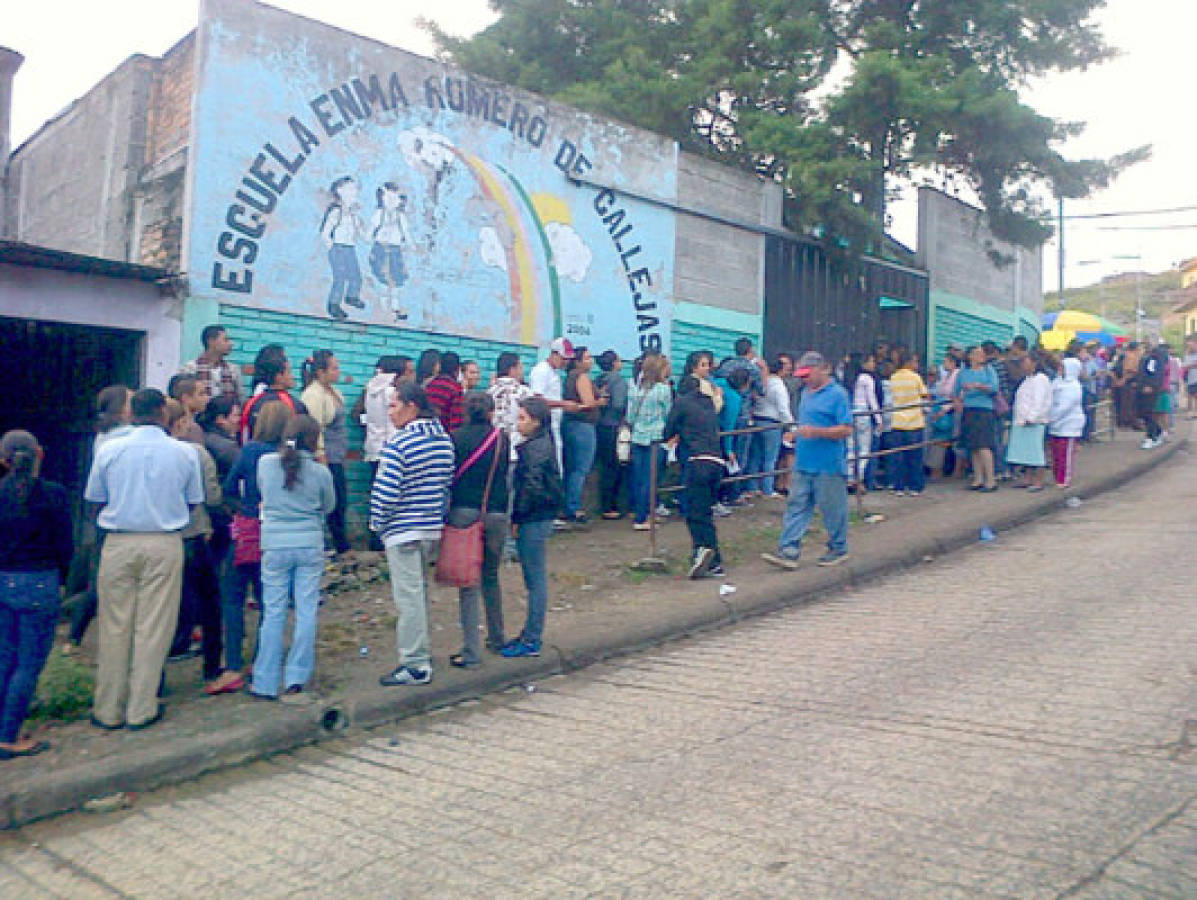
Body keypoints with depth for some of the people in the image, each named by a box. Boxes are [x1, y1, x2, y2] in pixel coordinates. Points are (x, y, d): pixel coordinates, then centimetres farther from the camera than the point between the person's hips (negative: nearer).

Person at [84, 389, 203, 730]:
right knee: (153, 628, 5)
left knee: (114, 628, 8)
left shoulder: (109, 451, -2)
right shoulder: (185, 453, -3)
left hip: (119, 544, 1)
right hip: (165, 544, -1)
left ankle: (108, 710, 17)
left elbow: (94, 498, 7)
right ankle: (141, 710, 12)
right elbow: (193, 503, 6)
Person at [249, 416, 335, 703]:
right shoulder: (320, 471, -6)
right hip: (310, 546, -1)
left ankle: (265, 684, 13)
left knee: (273, 613, 7)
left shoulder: (265, 463, -4)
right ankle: (295, 681, 6)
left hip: (275, 546, 1)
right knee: (306, 612, 5)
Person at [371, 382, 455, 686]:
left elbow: (385, 489, -19)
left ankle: (416, 665, 1)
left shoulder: (398, 444, -17)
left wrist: (377, 521, -4)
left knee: (408, 595, -3)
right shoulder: (444, 439, 6)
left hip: (403, 529, -8)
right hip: (433, 526, 8)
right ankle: (420, 649, 31)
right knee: (420, 590, 20)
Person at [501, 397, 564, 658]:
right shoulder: (540, 443, 14)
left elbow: (532, 487, -21)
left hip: (534, 519, -10)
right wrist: (518, 518, 16)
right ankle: (531, 634, 24)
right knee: (535, 578, 15)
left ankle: (531, 641, 3)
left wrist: (517, 519, -14)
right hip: (538, 518, 10)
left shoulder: (537, 447, -15)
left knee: (535, 579, -3)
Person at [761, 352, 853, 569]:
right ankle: (789, 551, 2)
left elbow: (846, 429, -16)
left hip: (829, 466, -7)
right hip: (804, 464, 7)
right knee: (796, 506, 3)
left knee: (833, 509, 5)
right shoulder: (806, 392, 15)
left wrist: (816, 432, -22)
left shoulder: (837, 394, -10)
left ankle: (839, 549, 21)